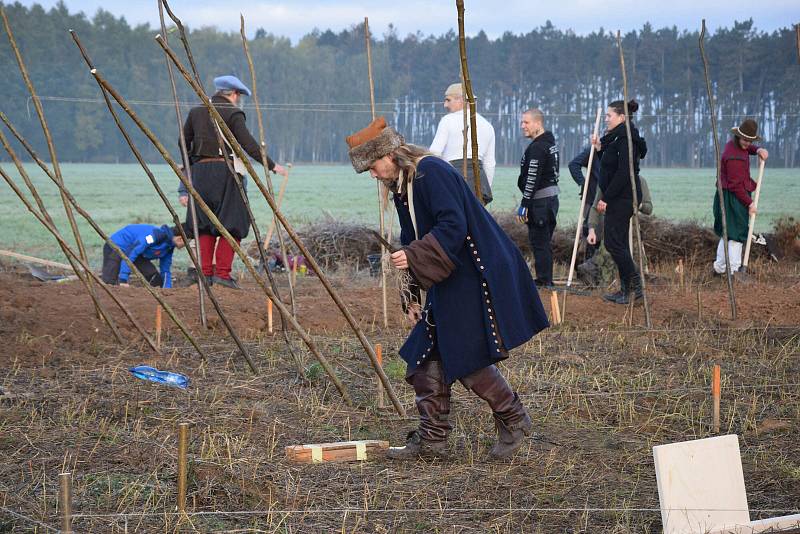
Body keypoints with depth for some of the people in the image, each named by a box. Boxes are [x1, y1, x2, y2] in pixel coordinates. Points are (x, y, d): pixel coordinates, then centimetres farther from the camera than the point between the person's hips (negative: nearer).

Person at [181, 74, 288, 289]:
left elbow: (184, 142, 16)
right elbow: (248, 144, -12)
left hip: (200, 170, 6)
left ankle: (205, 273, 6)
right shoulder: (233, 114, -4)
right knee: (232, 224, -1)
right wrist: (271, 165, -8)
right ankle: (222, 273, -7)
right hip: (225, 171, -5)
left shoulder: (196, 112, 13)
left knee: (204, 224, 11)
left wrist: (191, 165, 30)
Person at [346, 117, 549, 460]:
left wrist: (413, 257, -28)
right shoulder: (401, 187, 13)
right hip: (448, 284, 10)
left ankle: (514, 420, 12)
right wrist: (412, 294, 13)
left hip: (475, 277, -10)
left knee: (469, 359, -7)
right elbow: (413, 241, 18)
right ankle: (432, 438, 12)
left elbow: (453, 226, -25)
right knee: (429, 355, 7)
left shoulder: (431, 172, -16)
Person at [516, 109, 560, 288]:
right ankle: (546, 280, 19)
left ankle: (544, 281, -4)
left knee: (539, 242, -5)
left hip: (540, 200, -10)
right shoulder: (551, 143, 15)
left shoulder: (537, 148, -16)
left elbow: (532, 179, -21)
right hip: (552, 197, 10)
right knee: (545, 242, 14)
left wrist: (524, 205, -19)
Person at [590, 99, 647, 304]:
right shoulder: (617, 138, 16)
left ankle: (635, 286, -6)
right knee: (619, 242, 11)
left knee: (613, 241, -9)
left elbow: (623, 172, -22)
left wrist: (606, 198, -21)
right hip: (620, 197, 11)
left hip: (622, 197, -11)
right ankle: (626, 289, 14)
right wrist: (600, 148, 11)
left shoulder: (625, 139, -15)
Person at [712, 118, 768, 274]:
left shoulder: (735, 144, 6)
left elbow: (748, 148, 31)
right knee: (736, 234, -7)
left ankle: (720, 267, 27)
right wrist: (749, 203, -16)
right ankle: (733, 269, -6)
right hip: (734, 198, -11)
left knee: (728, 232, 18)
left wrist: (758, 150, 8)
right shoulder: (734, 156, -24)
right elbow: (736, 185, -23)